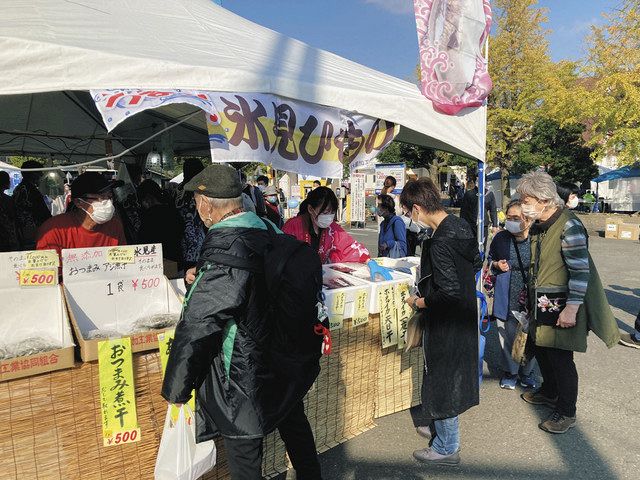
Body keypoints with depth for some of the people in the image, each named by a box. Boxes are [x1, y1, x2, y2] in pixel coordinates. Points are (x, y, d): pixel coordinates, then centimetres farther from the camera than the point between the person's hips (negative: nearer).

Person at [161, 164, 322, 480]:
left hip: (244, 380, -7)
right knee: (295, 425, 28)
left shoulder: (224, 250, -28)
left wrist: (175, 389, -11)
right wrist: (202, 276, 24)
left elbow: (196, 329, -25)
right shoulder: (270, 231, -4)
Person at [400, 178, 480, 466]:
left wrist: (418, 302, -13)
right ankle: (442, 429, 44)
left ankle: (447, 448, 26)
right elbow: (476, 263, 12)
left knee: (441, 380, 8)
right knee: (453, 375, 23)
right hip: (465, 315, 10)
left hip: (445, 323, -10)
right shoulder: (461, 225, 1)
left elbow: (448, 292, -27)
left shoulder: (439, 242, -28)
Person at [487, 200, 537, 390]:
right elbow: (490, 260, 13)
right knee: (508, 338, 13)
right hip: (507, 300, 1)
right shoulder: (501, 238, -5)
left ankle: (527, 372, 38)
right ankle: (510, 371, 35)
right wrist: (497, 265, -9)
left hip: (531, 301, -1)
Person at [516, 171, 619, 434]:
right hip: (541, 304, 8)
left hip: (561, 307, -8)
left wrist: (571, 309, -23)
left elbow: (581, 271, -22)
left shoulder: (569, 226, -20)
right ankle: (549, 392, 42)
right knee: (541, 349, 20)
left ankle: (566, 412, 20)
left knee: (560, 358, 2)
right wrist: (530, 293, 21)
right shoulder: (538, 226, 6)